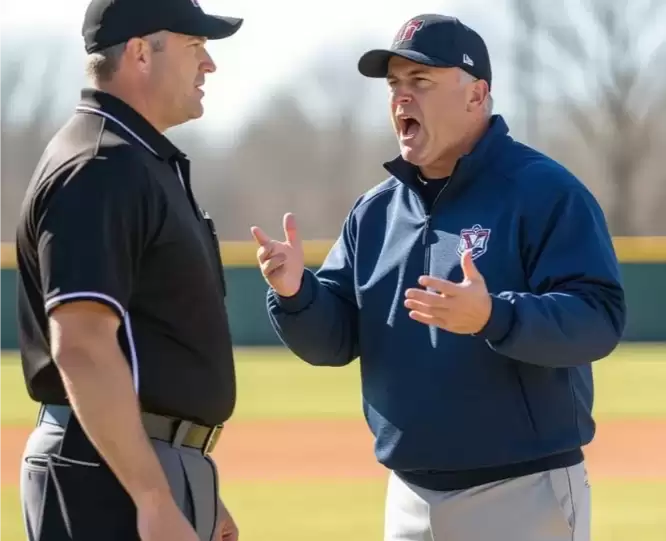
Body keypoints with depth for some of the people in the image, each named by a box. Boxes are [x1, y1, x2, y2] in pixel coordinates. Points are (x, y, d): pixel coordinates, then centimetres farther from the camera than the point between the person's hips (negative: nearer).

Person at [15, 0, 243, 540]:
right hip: (114, 471, -11)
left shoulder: (149, 163, 18)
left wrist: (197, 493, 23)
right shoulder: (100, 168, -14)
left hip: (164, 468, 11)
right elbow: (82, 347, -24)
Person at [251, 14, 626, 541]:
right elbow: (332, 340, 10)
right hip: (410, 497, 7)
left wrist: (493, 318, -35)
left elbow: (600, 320, -19)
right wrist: (295, 292, -12)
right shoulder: (376, 210, 12)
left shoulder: (543, 192, -9)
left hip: (523, 495, -7)